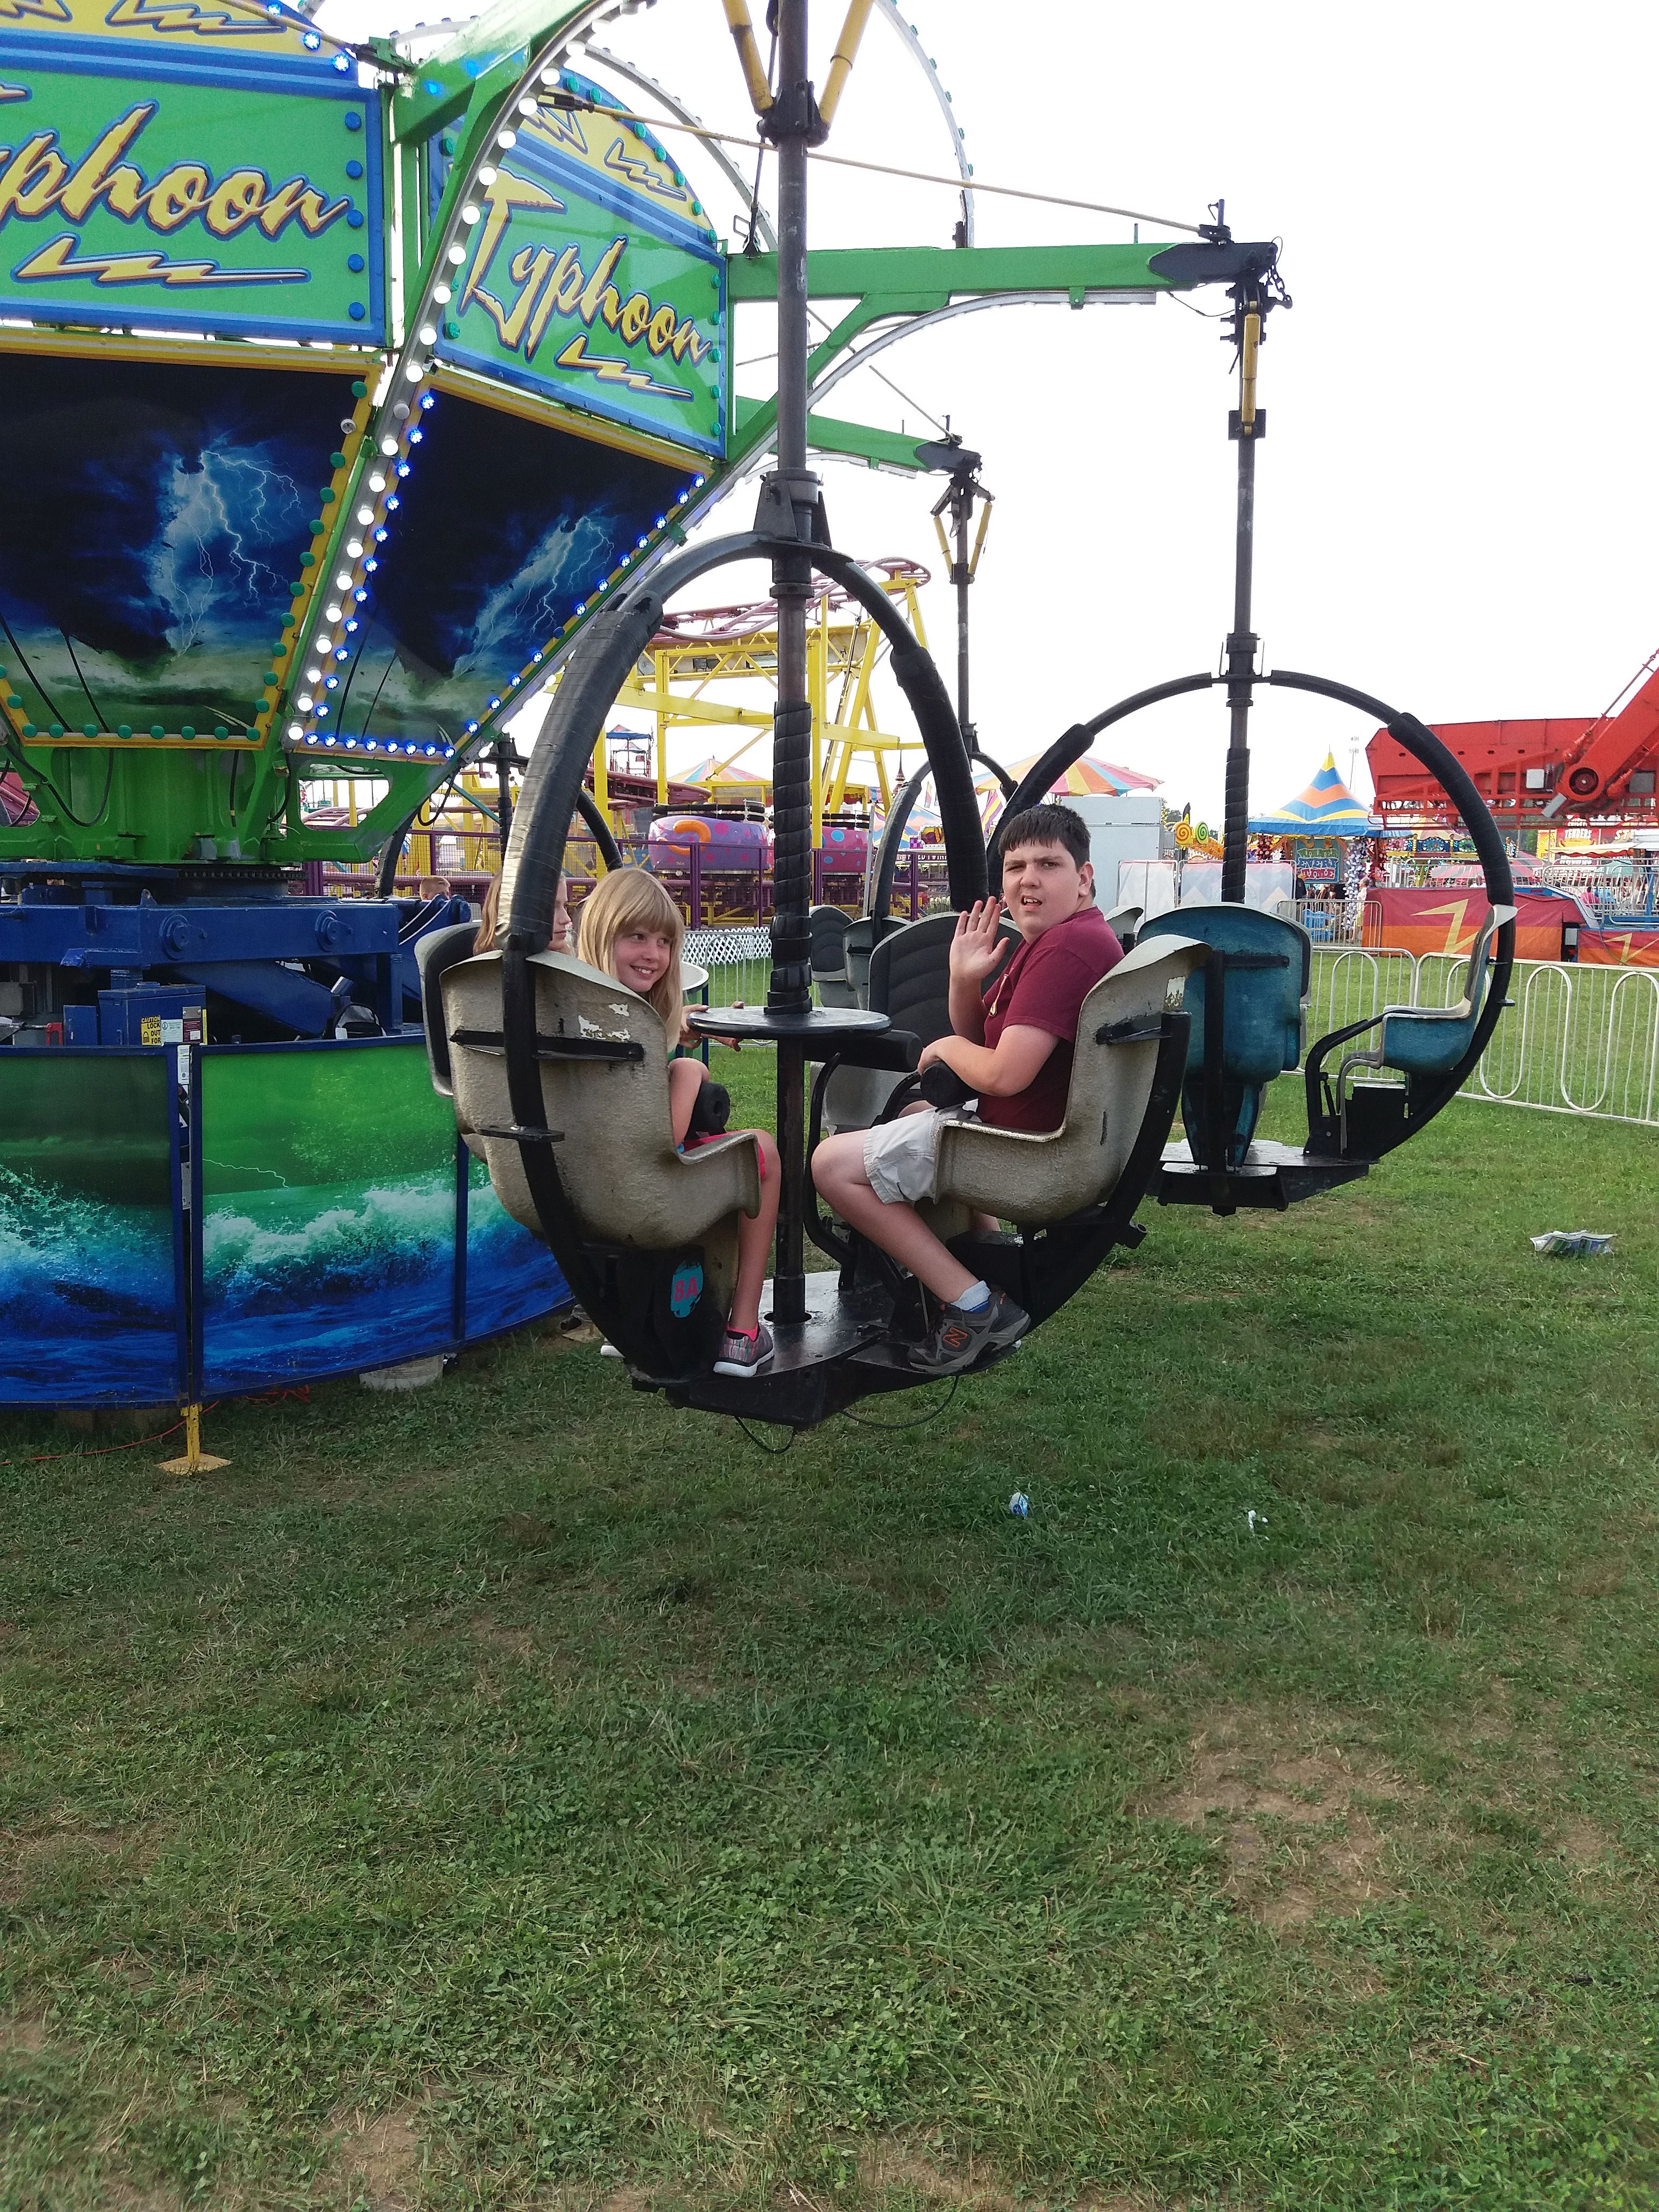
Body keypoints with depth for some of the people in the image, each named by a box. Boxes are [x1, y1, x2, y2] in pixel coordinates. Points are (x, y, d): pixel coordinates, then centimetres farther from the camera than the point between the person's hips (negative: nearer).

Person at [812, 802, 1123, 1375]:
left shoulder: (1067, 947, -24)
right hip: (1040, 1133, 11)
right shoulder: (1050, 939, 11)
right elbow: (978, 1038, 16)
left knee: (832, 1163, -11)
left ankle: (973, 1305, -12)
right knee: (912, 1110, 36)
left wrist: (949, 1047, -7)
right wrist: (964, 980, -5)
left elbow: (1003, 1074, -29)